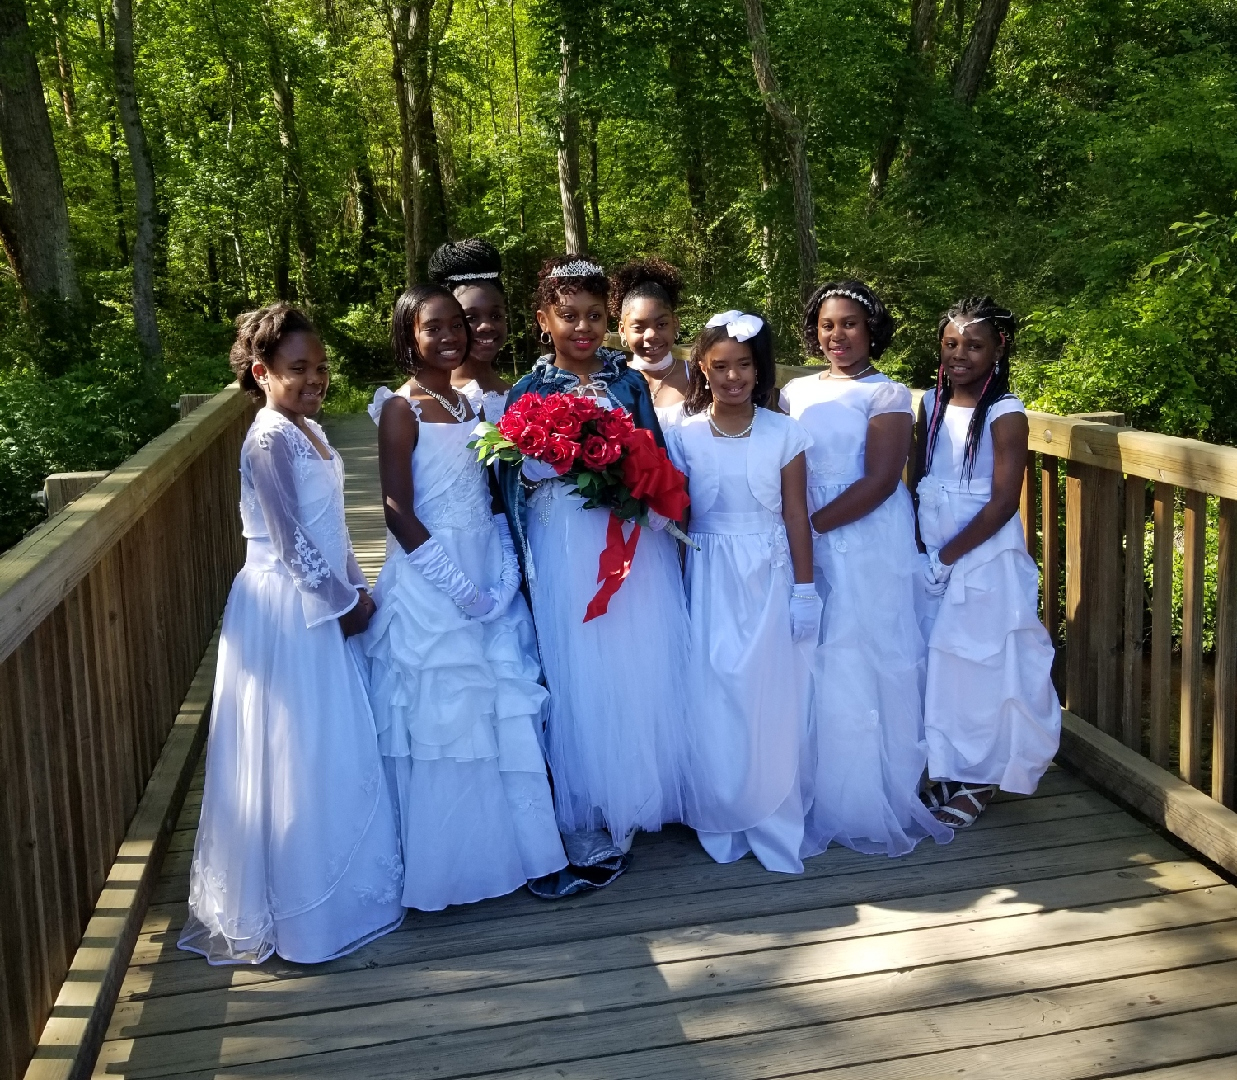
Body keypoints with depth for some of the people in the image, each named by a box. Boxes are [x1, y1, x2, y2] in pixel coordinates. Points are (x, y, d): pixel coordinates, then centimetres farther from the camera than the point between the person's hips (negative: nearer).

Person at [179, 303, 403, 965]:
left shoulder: (309, 431, 10)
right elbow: (290, 542, -20)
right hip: (289, 611, -9)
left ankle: (335, 887, 33)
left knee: (331, 750, 18)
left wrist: (356, 592, 10)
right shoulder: (270, 441, -19)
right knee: (296, 756, 1)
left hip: (322, 607, 9)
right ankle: (299, 909, 15)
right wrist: (345, 602, -11)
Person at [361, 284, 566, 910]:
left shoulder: (467, 402, 10)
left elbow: (488, 497, 12)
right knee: (442, 723, 3)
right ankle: (444, 866, 19)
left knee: (500, 715, 13)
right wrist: (458, 587, -16)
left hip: (487, 580, 7)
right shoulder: (401, 410, -10)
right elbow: (398, 513, -15)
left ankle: (500, 848, 29)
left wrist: (503, 578, -1)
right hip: (430, 586, -7)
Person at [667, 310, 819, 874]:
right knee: (712, 700, 4)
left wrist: (805, 589, -1)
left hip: (770, 577, 0)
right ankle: (720, 822, 21)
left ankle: (772, 824, 19)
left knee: (771, 699, 3)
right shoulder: (682, 435, -1)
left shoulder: (783, 433, -1)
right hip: (709, 579, 0)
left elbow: (795, 514, 1)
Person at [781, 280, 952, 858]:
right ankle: (819, 797, 18)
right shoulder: (796, 392, 13)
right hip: (805, 548, 4)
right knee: (811, 668, 6)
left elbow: (880, 481, -13)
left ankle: (871, 800, 15)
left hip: (868, 545, -4)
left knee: (861, 667, 0)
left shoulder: (888, 395, -3)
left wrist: (810, 526, -17)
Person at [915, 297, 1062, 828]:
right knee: (938, 663, 10)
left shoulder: (1005, 414, -12)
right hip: (932, 558, 6)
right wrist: (922, 554, 1)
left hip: (985, 559, -6)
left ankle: (980, 781, 17)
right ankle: (948, 770, 25)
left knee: (981, 666, 2)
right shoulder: (931, 403, 6)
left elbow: (1002, 504, -15)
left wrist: (947, 558, -14)